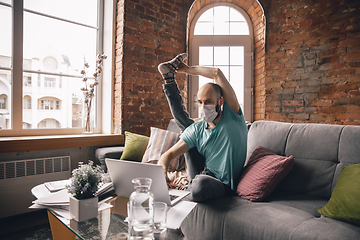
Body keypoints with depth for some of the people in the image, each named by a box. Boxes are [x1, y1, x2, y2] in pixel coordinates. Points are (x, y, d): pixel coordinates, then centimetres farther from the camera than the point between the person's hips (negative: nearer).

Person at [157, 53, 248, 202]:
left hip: (223, 185, -4)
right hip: (201, 176, 4)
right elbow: (170, 153, -5)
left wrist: (188, 69, -8)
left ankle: (191, 185, -7)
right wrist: (161, 169, -27)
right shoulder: (197, 130, -3)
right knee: (185, 124, 8)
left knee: (201, 185, -43)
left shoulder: (233, 117, -14)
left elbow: (217, 73, -23)